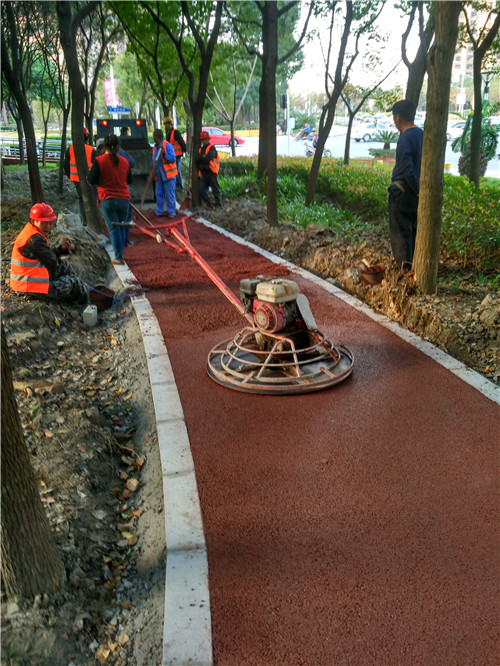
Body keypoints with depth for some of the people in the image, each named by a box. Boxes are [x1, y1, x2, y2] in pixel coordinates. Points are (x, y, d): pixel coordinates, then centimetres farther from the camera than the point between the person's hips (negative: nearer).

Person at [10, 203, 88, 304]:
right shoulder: (35, 240, -25)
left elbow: (49, 254, 11)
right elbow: (52, 263, -17)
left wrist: (62, 248, -5)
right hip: (33, 287, -11)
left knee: (66, 266, 20)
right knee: (73, 282, 1)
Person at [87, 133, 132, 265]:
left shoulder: (99, 160, -8)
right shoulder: (124, 161, 4)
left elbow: (91, 180, -9)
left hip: (107, 200, -3)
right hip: (124, 199, 3)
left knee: (113, 228, 0)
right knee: (121, 227, 16)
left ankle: (119, 258, -1)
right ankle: (120, 253, 23)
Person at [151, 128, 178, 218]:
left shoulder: (168, 145, -10)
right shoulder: (155, 147, 13)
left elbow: (173, 159, -17)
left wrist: (164, 153, -28)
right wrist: (154, 173, 15)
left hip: (168, 175, -7)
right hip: (158, 176, 7)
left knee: (170, 195, -3)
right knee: (159, 194, 10)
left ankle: (171, 212, 5)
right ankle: (159, 212, 18)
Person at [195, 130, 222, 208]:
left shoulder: (212, 148, -2)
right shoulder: (200, 149, 18)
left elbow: (209, 157, -17)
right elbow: (197, 159, 6)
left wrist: (201, 158, -2)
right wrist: (203, 157, -8)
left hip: (211, 172, -6)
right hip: (203, 173, 6)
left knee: (215, 189, -2)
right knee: (201, 190, 1)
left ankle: (219, 204, 9)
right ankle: (209, 204, 11)